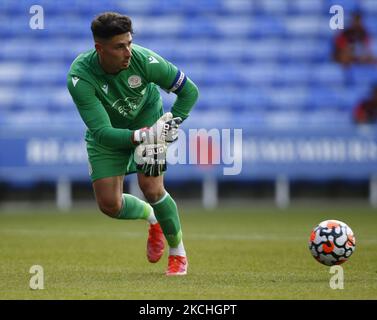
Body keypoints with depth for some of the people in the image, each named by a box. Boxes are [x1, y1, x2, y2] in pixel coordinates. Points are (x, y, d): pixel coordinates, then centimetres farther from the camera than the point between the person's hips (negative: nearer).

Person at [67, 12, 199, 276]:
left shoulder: (144, 59, -32)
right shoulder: (80, 76, -35)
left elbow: (189, 91, -17)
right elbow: (102, 133, -38)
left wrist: (167, 128, -25)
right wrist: (142, 136, -51)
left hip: (148, 117, -1)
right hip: (108, 131, 1)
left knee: (151, 189, -17)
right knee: (109, 205, -4)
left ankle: (178, 254, 8)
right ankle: (152, 217, 32)